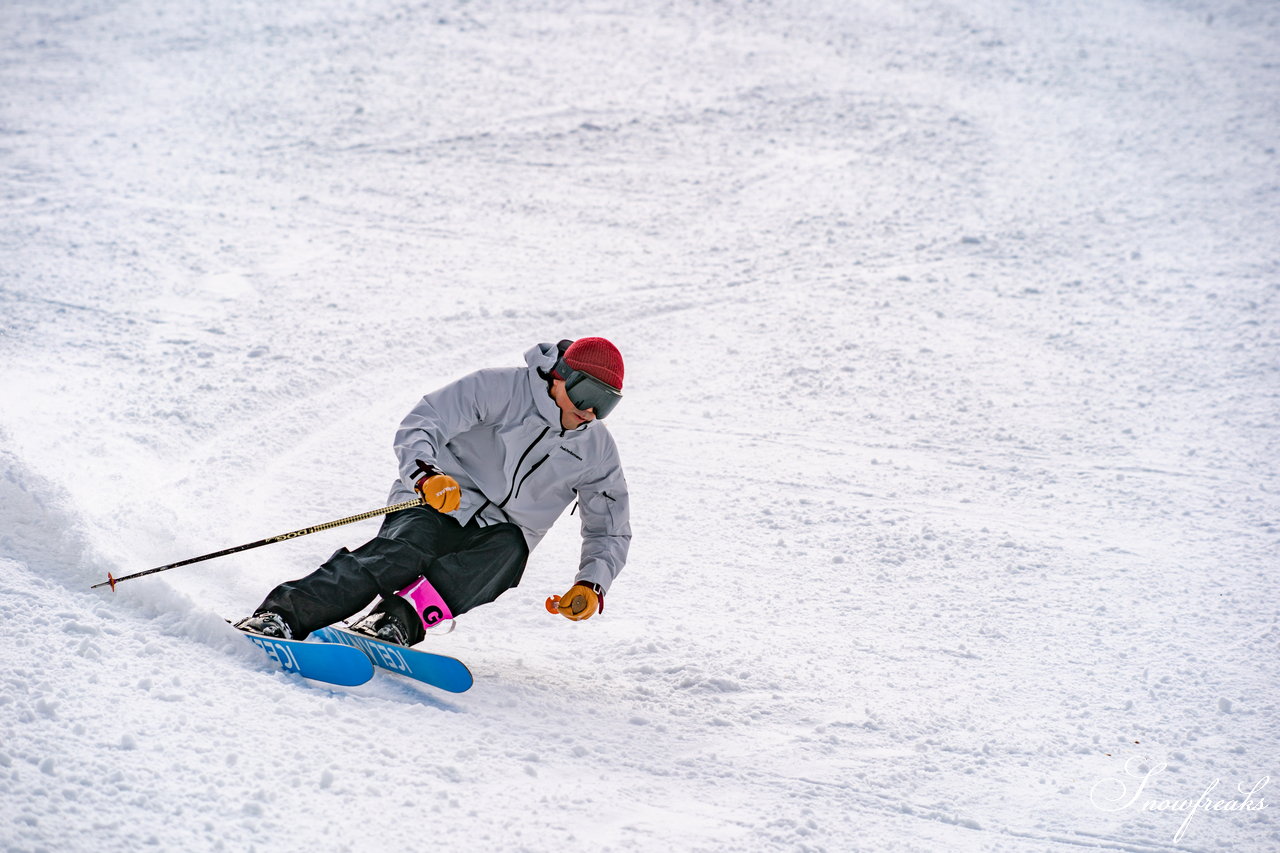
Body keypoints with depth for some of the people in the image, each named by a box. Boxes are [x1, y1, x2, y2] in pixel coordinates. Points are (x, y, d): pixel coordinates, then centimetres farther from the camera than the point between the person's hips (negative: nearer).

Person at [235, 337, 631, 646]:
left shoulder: (597, 452, 6)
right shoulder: (500, 388, -8)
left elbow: (610, 531, 13)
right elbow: (419, 427, -13)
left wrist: (591, 586, -7)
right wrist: (425, 475, -35)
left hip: (498, 542, 3)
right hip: (435, 509, -3)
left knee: (510, 546, -34)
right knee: (402, 554, -35)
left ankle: (401, 618, -48)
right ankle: (281, 614, -47)